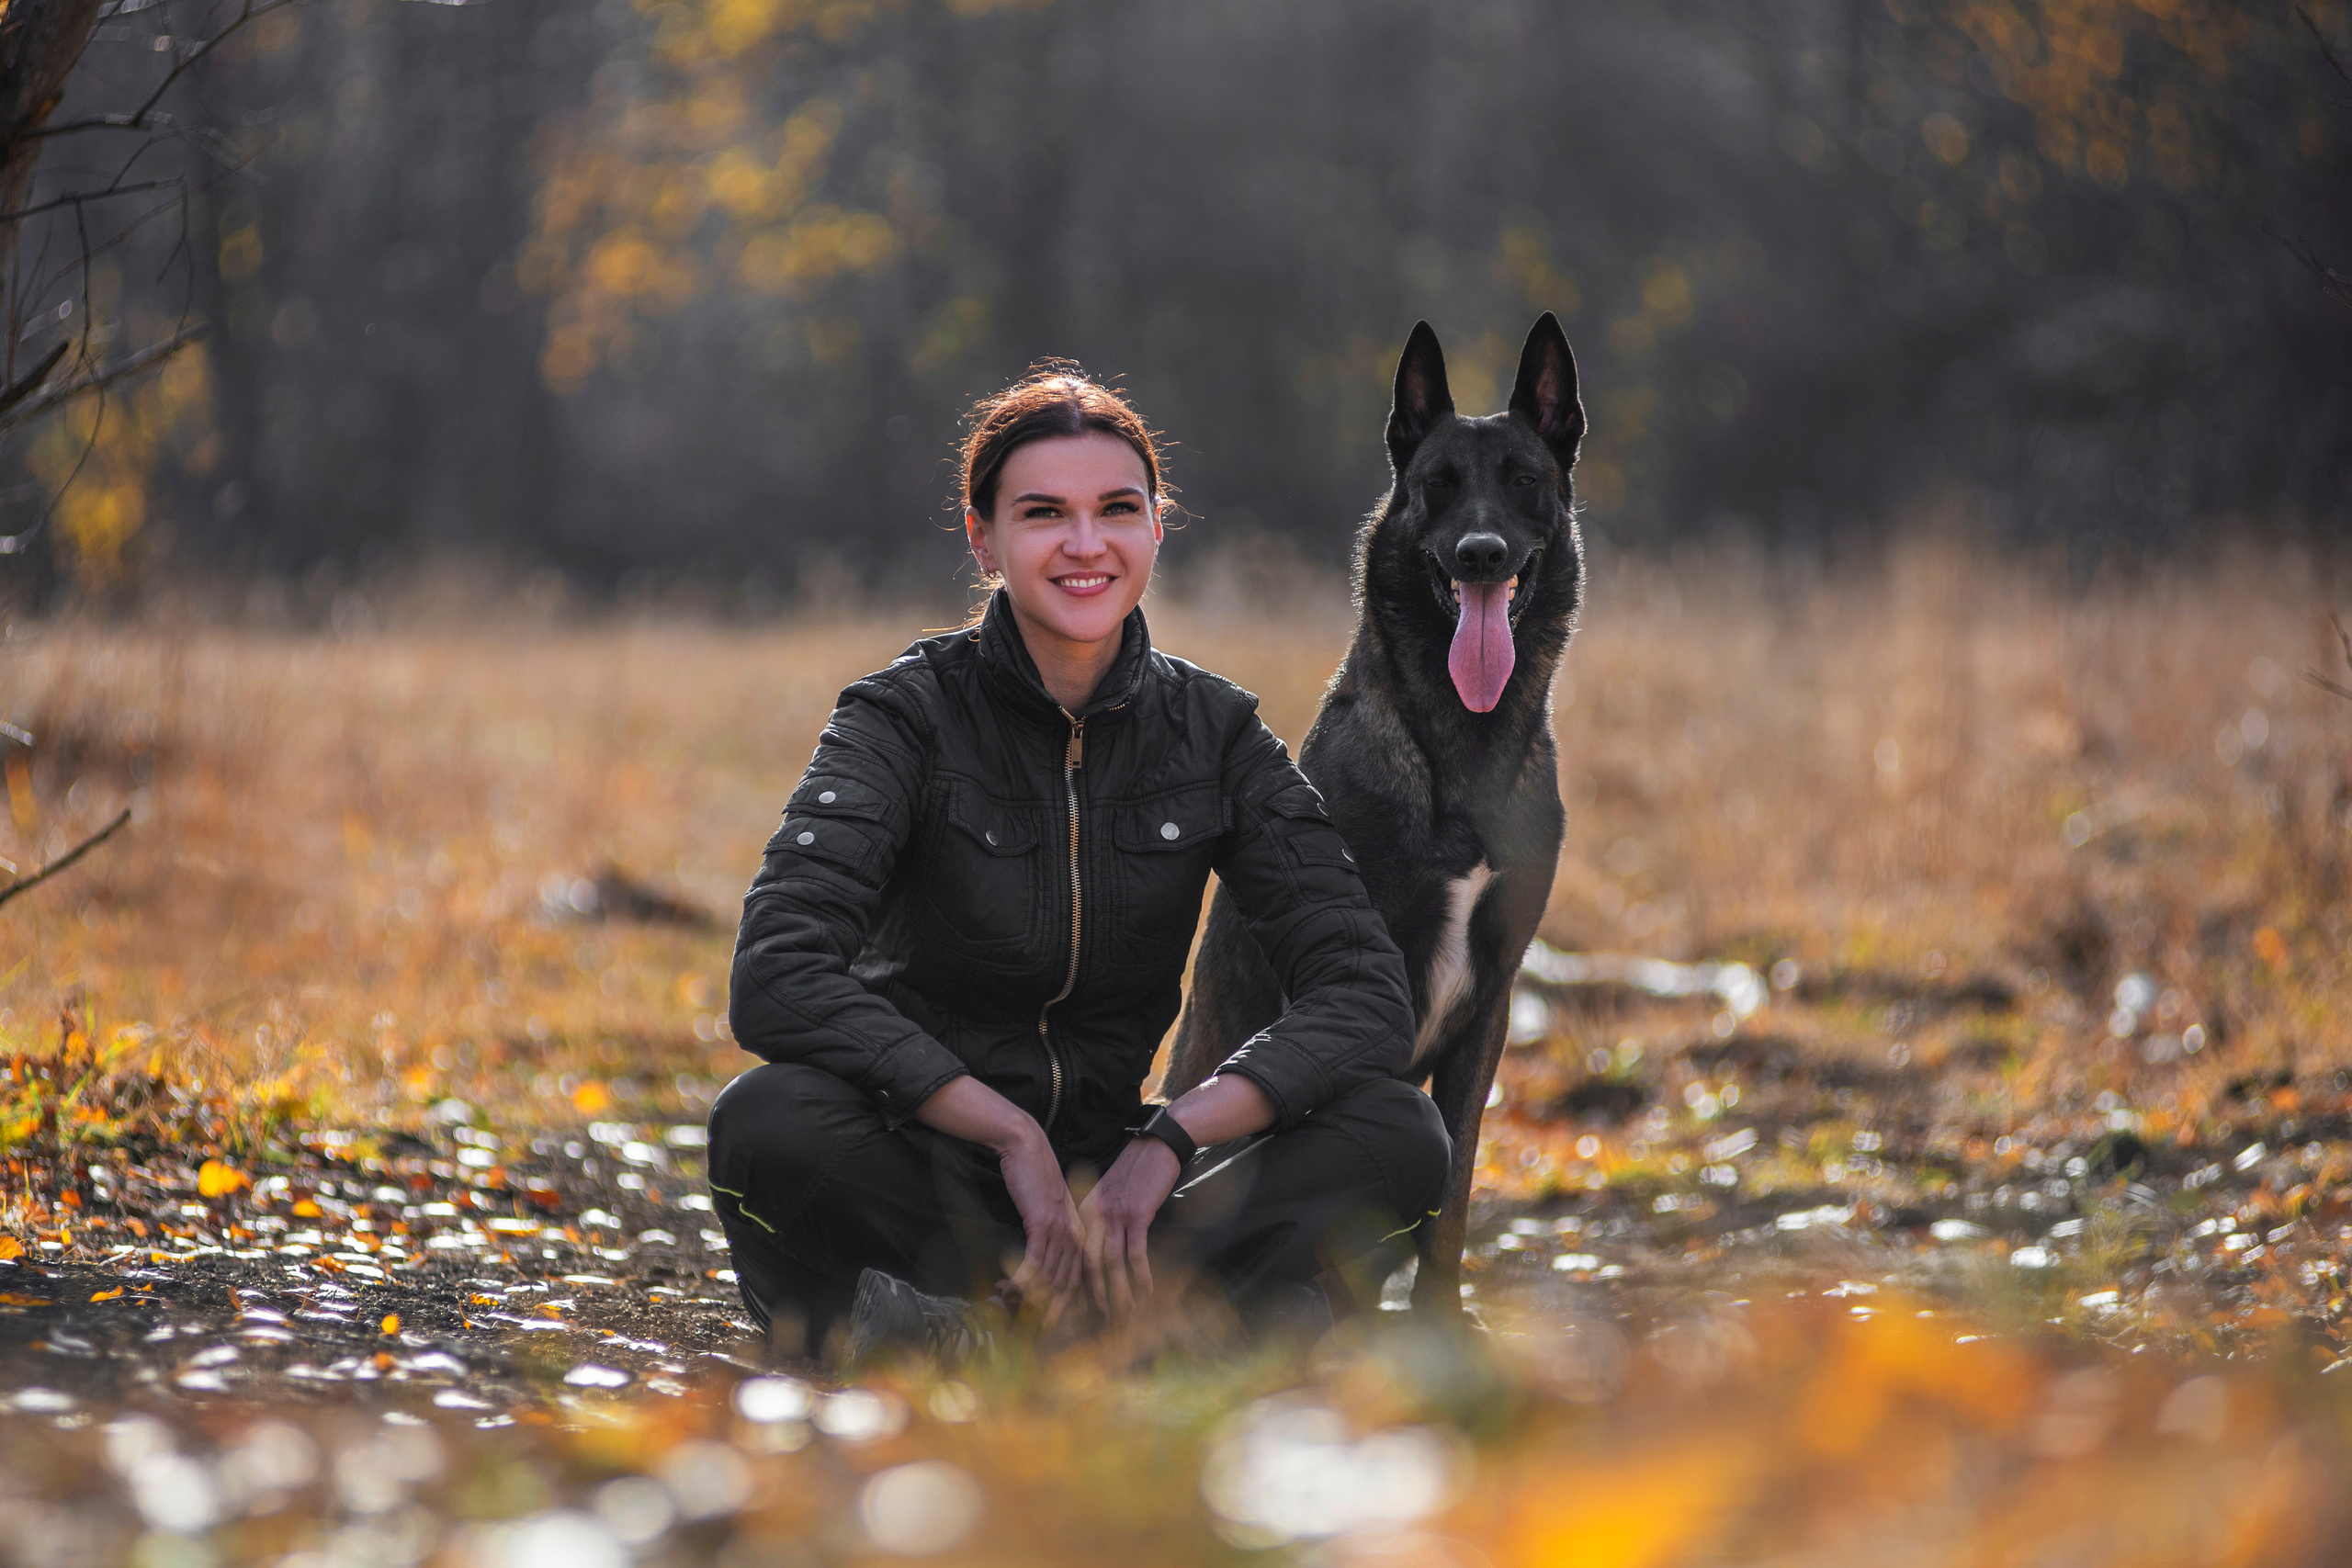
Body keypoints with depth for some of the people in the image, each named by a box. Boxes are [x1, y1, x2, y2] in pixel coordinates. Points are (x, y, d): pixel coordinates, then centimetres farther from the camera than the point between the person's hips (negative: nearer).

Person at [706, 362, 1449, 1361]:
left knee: (1399, 1137, -23)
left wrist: (1170, 1140, -24)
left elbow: (1367, 997, -9)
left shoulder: (1214, 732, 1)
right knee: (768, 1126, -36)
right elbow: (778, 980, -24)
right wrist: (1012, 1133, -30)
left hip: (1114, 1165, 4)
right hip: (930, 1169, -4)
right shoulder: (908, 719, -9)